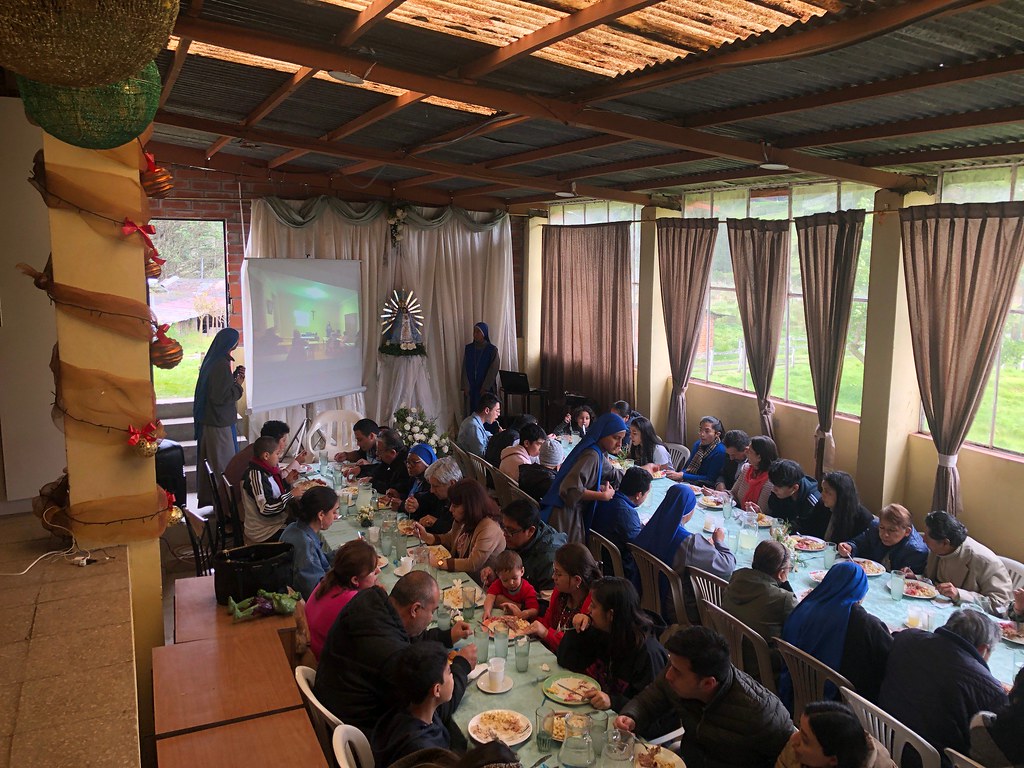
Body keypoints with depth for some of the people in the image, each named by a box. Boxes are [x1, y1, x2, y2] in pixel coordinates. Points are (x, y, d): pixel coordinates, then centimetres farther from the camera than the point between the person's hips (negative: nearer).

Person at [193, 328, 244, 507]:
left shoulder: (212, 361, 9)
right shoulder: (221, 365, -21)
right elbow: (220, 397, -23)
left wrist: (235, 376, 9)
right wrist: (238, 384, -11)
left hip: (208, 420, 10)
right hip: (219, 422, -10)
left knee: (210, 460, 18)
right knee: (223, 465, -2)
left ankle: (207, 497, 28)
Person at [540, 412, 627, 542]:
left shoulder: (599, 454, 9)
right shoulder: (591, 455, -20)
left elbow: (611, 473, 28)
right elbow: (571, 489, -30)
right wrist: (604, 495, -20)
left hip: (576, 513, 9)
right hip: (566, 516, -9)